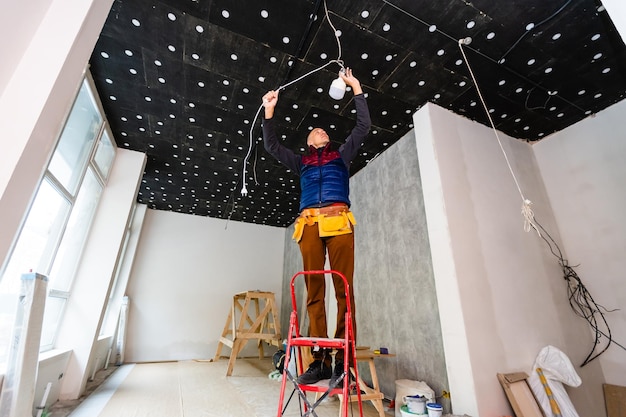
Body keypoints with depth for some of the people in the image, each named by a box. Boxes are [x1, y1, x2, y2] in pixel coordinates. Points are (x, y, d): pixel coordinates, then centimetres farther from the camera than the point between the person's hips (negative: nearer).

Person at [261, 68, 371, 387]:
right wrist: (269, 112, 19)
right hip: (309, 223, 2)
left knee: (343, 287, -9)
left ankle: (343, 359, -5)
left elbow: (363, 126, 22)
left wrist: (357, 90, 23)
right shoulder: (301, 162, 28)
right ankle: (319, 359, 0)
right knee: (314, 290, -5)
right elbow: (271, 146, 24)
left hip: (339, 220, -1)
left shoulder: (342, 155, 26)